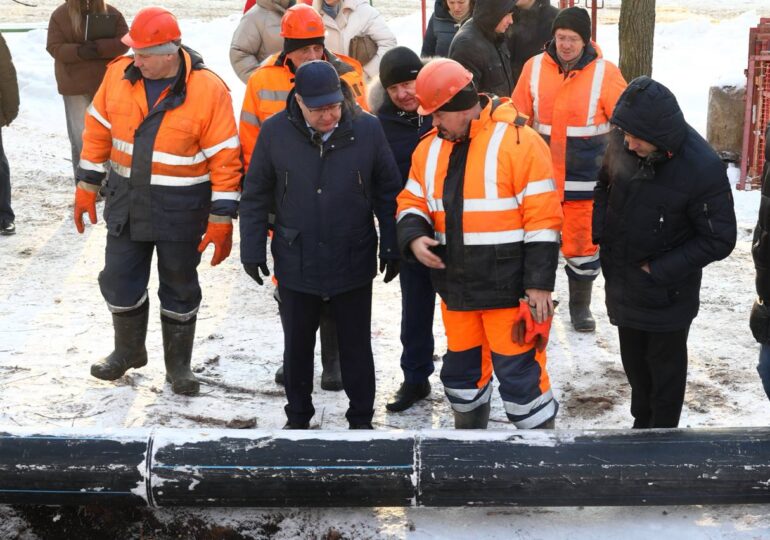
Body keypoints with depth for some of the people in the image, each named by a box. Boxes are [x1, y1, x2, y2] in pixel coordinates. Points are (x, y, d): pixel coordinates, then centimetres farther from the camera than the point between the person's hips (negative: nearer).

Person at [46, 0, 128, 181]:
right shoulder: (60, 15, -3)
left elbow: (124, 42, -8)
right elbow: (54, 47, -7)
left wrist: (99, 48, -25)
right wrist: (78, 51, -26)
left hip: (106, 83, 1)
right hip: (75, 85, -1)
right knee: (81, 139, 1)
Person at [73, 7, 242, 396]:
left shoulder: (208, 90, -18)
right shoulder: (119, 75, -6)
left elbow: (225, 159, -15)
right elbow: (98, 130, 7)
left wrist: (221, 220, -15)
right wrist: (86, 188, 9)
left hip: (181, 210, -4)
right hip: (127, 202, 4)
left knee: (179, 287, 11)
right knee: (118, 281, 12)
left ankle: (178, 365, 30)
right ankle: (128, 351, 37)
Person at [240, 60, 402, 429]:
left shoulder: (367, 129, -8)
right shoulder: (275, 132, -8)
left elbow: (388, 192, 1)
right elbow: (255, 196, 1)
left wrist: (391, 247, 1)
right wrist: (252, 250, 1)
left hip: (353, 263, -1)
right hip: (295, 264, 1)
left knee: (356, 346, 12)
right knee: (297, 345, 15)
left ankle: (361, 419, 28)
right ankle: (298, 418, 32)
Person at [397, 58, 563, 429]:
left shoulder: (518, 142, -14)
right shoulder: (430, 148, 7)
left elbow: (543, 218, -14)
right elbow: (412, 202, 17)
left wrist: (539, 284, -14)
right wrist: (414, 238, -6)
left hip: (509, 289, -7)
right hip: (457, 287, 7)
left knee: (520, 376, -3)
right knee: (462, 371, 20)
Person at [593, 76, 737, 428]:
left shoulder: (703, 169, -27)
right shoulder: (623, 142, -12)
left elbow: (719, 240, -19)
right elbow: (605, 185, 10)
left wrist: (659, 270, -19)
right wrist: (601, 234, -3)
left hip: (666, 293, -6)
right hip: (621, 280, 6)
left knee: (665, 363, 11)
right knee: (633, 359, 23)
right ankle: (642, 423, 44)